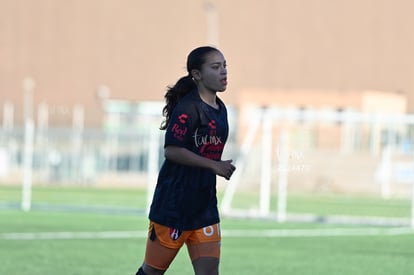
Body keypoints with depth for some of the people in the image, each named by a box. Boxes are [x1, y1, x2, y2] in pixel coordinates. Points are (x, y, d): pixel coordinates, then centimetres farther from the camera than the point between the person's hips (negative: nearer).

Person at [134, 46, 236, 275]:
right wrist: (214, 165, -20)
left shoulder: (220, 109, 11)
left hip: (204, 204, 7)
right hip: (173, 202, -7)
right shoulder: (187, 108, -15)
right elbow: (171, 150, -21)